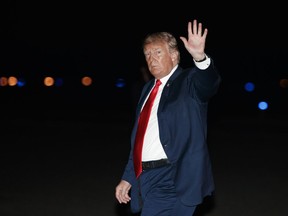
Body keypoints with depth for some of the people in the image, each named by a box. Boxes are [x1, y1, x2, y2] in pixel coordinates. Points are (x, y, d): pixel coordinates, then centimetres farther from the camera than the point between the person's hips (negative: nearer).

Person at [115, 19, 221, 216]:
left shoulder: (188, 81, -3)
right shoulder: (148, 88, 17)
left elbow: (208, 84, -28)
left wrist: (199, 57, -48)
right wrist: (128, 177, 18)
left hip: (173, 180, -7)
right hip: (144, 177, 7)